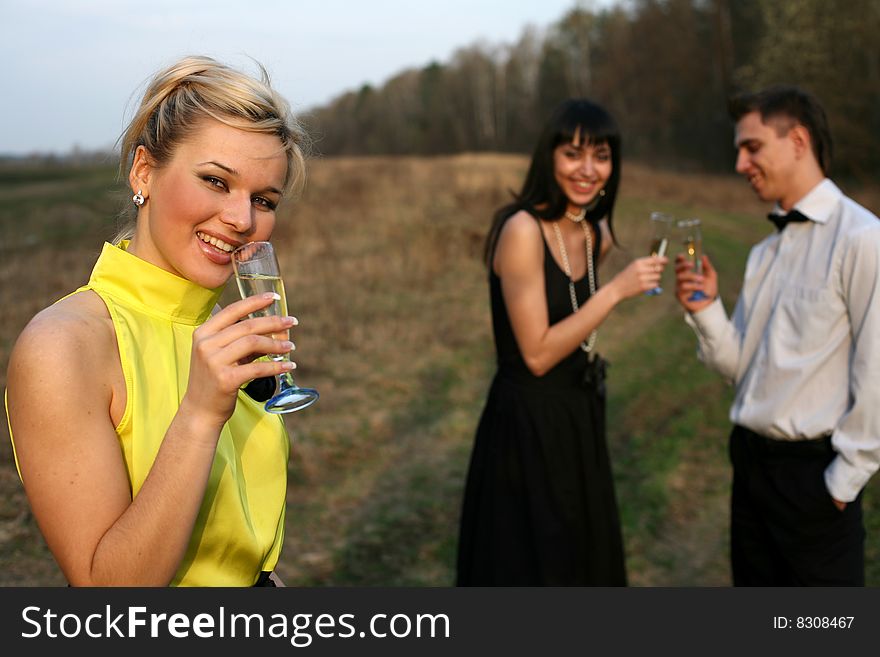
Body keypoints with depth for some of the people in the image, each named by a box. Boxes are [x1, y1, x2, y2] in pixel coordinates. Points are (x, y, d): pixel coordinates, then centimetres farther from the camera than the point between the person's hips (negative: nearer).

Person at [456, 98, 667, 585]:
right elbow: (537, 353, -22)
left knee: (579, 562, 22)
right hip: (528, 429, -8)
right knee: (532, 568, 8)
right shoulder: (522, 229, -20)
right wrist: (615, 290, -22)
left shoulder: (595, 234, 5)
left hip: (578, 421, 8)